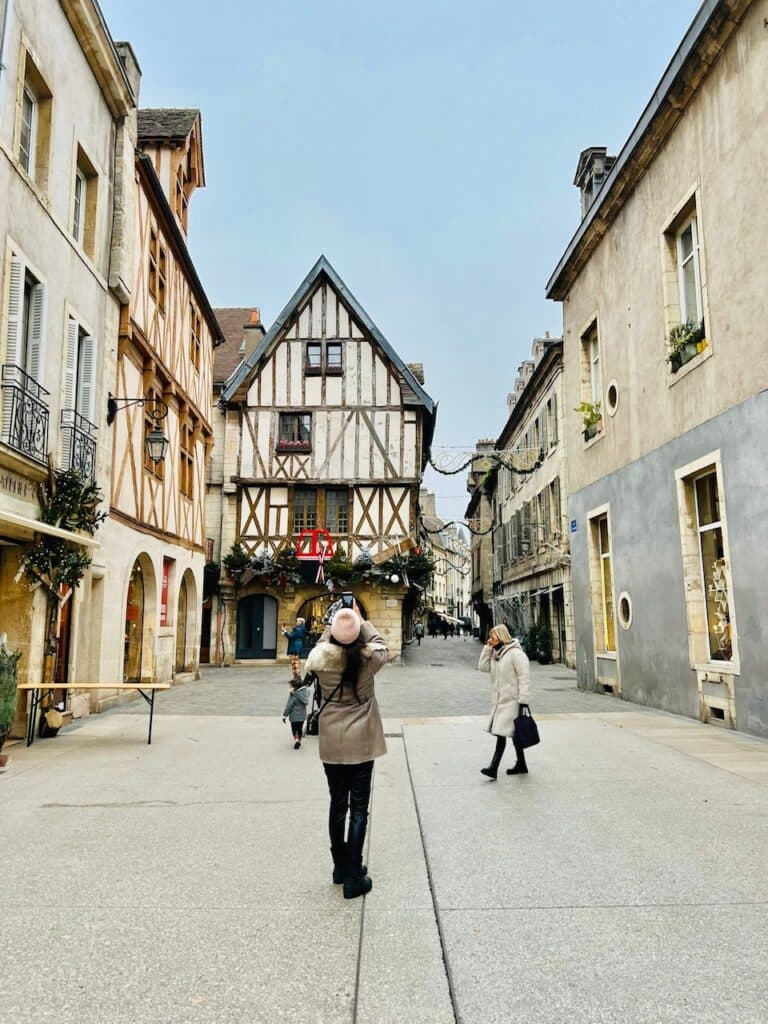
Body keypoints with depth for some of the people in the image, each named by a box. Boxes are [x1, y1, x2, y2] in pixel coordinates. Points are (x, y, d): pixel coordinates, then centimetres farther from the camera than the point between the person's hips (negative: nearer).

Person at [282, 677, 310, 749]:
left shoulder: (294, 695, -22)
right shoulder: (305, 691, -5)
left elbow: (289, 706, -19)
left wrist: (284, 715, -10)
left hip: (294, 716, -6)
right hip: (302, 715, 6)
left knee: (294, 729, 7)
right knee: (300, 728, 18)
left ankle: (296, 740, -8)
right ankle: (299, 740, 27)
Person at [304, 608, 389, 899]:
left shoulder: (322, 657, -11)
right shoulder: (368, 658, -15)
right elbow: (380, 644, 8)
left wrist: (331, 629, 18)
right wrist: (362, 622, 17)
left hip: (331, 743, 3)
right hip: (361, 742, -2)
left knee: (337, 804, 17)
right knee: (358, 808, 5)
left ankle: (340, 867, 30)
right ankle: (353, 877, 8)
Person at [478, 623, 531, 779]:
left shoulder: (515, 653, -14)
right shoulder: (496, 654, 12)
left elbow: (523, 677, -17)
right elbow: (483, 667, 6)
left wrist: (523, 700, -20)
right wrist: (487, 648, 0)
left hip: (511, 700, -9)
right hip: (500, 700, 9)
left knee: (501, 732, -11)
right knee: (514, 734, 16)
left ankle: (493, 767, -11)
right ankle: (521, 765, 27)